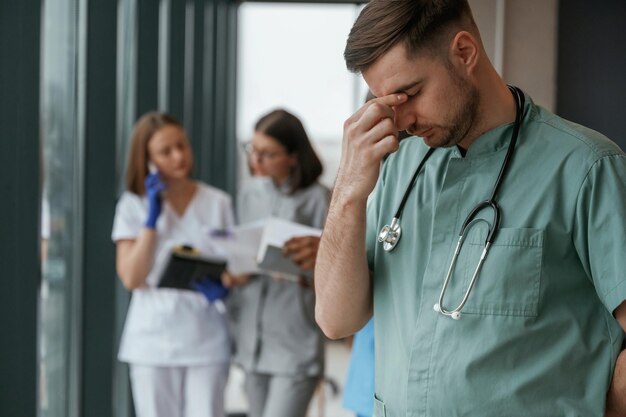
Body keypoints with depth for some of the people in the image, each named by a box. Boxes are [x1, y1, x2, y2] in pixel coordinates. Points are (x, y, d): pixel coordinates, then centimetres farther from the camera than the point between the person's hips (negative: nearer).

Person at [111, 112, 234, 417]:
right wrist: (152, 217, -10)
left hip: (207, 342, 0)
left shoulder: (218, 203, 4)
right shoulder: (133, 205, 2)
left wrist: (223, 285, -13)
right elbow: (131, 277, -6)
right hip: (153, 343, 0)